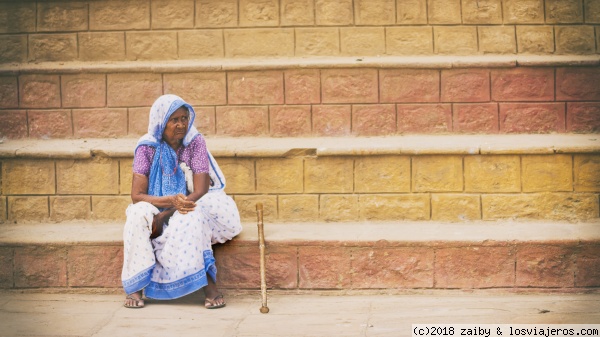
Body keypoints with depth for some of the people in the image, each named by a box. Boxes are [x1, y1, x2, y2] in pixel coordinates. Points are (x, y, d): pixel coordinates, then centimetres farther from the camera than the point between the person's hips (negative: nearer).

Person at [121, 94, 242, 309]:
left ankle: (209, 285, -34)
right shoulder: (147, 147, -8)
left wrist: (164, 216, -25)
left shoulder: (195, 142, -9)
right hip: (157, 211, 1)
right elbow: (137, 195, -14)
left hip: (186, 211, -1)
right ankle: (135, 287, -26)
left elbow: (200, 191, -16)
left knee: (189, 219, -35)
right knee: (138, 215, -32)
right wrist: (171, 201, -32)